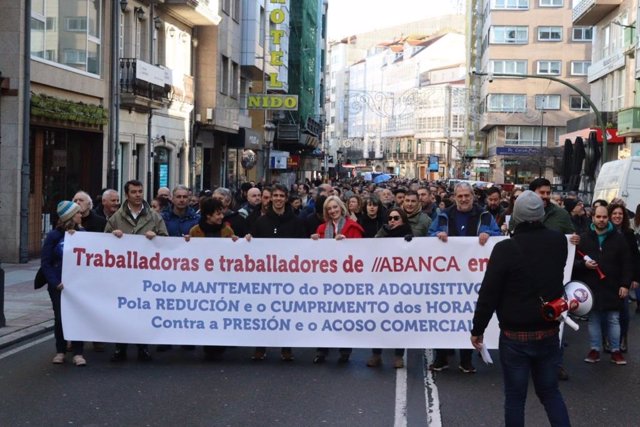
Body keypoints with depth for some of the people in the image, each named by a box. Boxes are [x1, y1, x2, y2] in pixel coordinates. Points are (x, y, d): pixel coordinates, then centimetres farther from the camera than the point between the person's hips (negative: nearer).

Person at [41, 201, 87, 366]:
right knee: (60, 317, 5)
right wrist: (56, 283, -14)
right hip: (59, 285, -1)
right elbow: (45, 263, -4)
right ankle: (60, 351, 18)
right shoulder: (54, 236, -3)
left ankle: (78, 353, 4)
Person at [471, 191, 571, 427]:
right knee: (550, 391, 17)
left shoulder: (506, 248, -17)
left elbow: (488, 294, -14)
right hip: (549, 333, 4)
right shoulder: (558, 242, -2)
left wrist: (477, 329, -4)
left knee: (515, 396, 7)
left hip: (515, 336, -4)